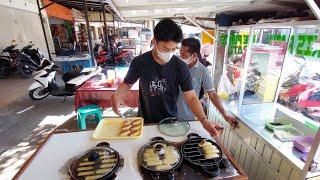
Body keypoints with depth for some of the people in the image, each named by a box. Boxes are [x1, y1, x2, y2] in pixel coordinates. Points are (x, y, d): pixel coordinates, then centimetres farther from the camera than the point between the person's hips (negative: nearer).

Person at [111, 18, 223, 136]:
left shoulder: (180, 67, -16)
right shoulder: (140, 62, -15)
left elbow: (191, 97, -15)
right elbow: (127, 83, 0)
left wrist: (204, 120, -29)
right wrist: (116, 95, -21)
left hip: (170, 121, 1)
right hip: (145, 120, 0)